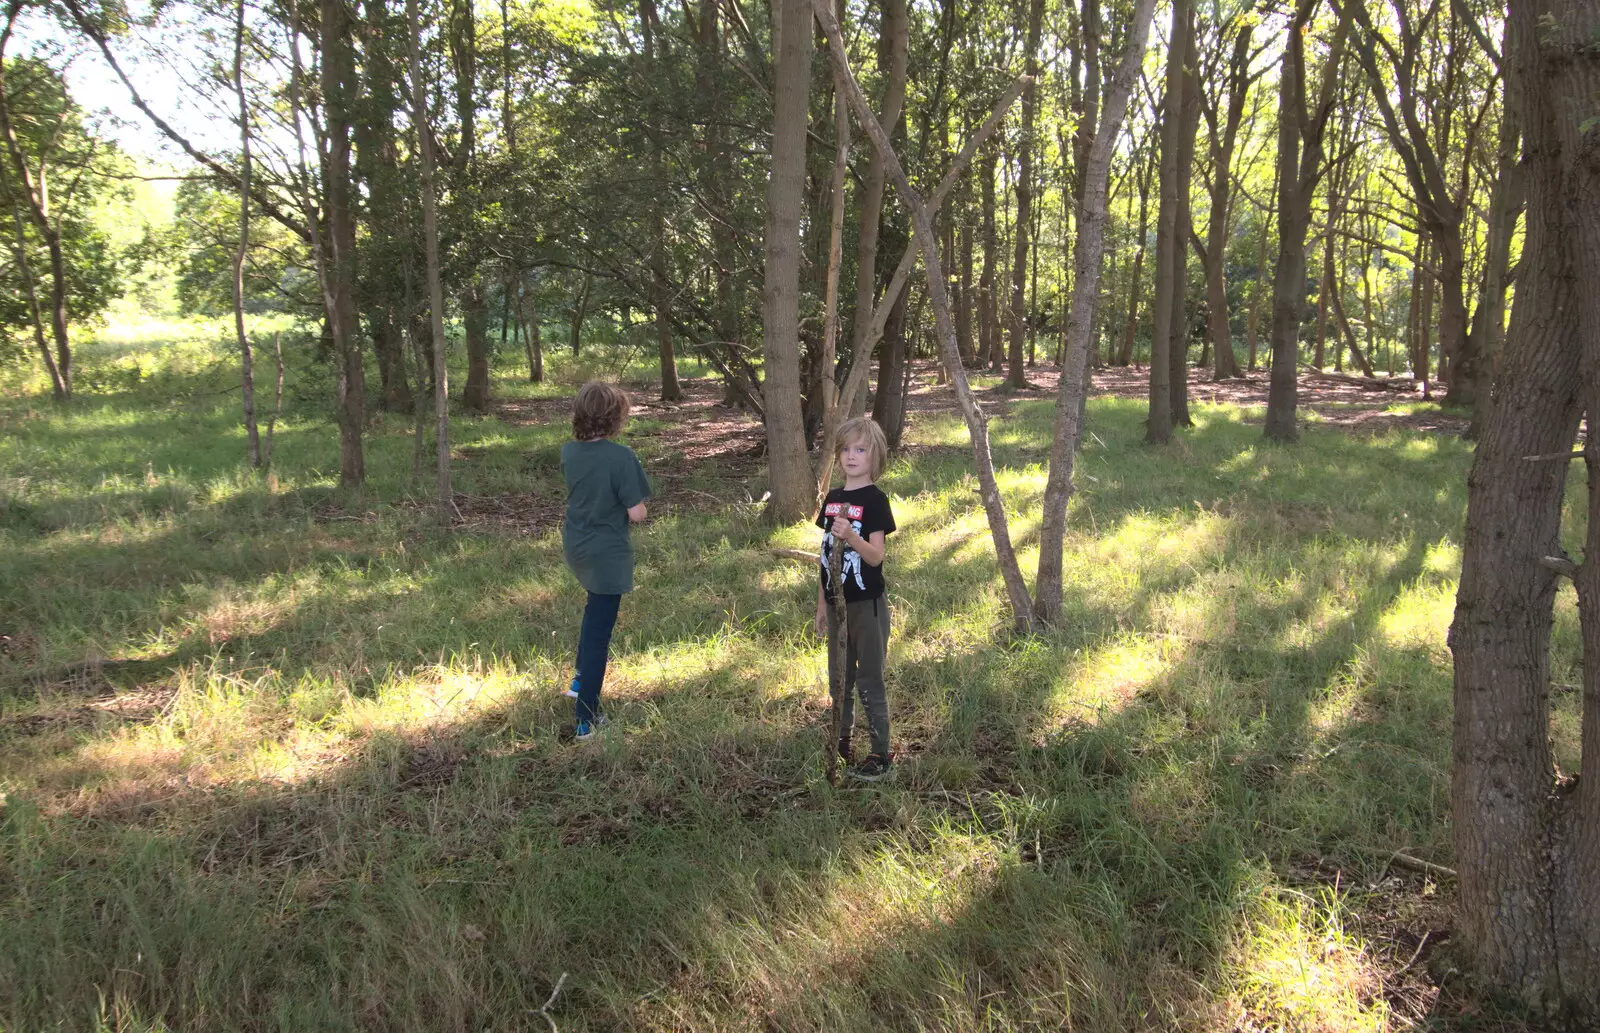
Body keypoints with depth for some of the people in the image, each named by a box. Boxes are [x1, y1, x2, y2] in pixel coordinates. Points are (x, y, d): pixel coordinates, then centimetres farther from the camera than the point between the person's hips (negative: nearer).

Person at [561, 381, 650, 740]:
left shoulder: (569, 451, -4)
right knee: (599, 632, 3)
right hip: (607, 553, -6)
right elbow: (636, 513, -19)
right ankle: (587, 719, 10)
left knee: (596, 606, 33)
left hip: (575, 546, 7)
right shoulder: (621, 457, -23)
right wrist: (636, 511, 0)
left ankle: (581, 679, 39)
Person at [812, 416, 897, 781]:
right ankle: (841, 744, 31)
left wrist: (851, 536, -35)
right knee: (839, 680, 16)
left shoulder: (874, 500, -11)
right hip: (837, 603, 6)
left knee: (869, 681, 1)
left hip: (867, 604, -6)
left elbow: (875, 556, -17)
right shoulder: (831, 498, 8)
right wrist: (821, 602, 12)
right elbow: (825, 554, 12)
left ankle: (881, 754, 12)